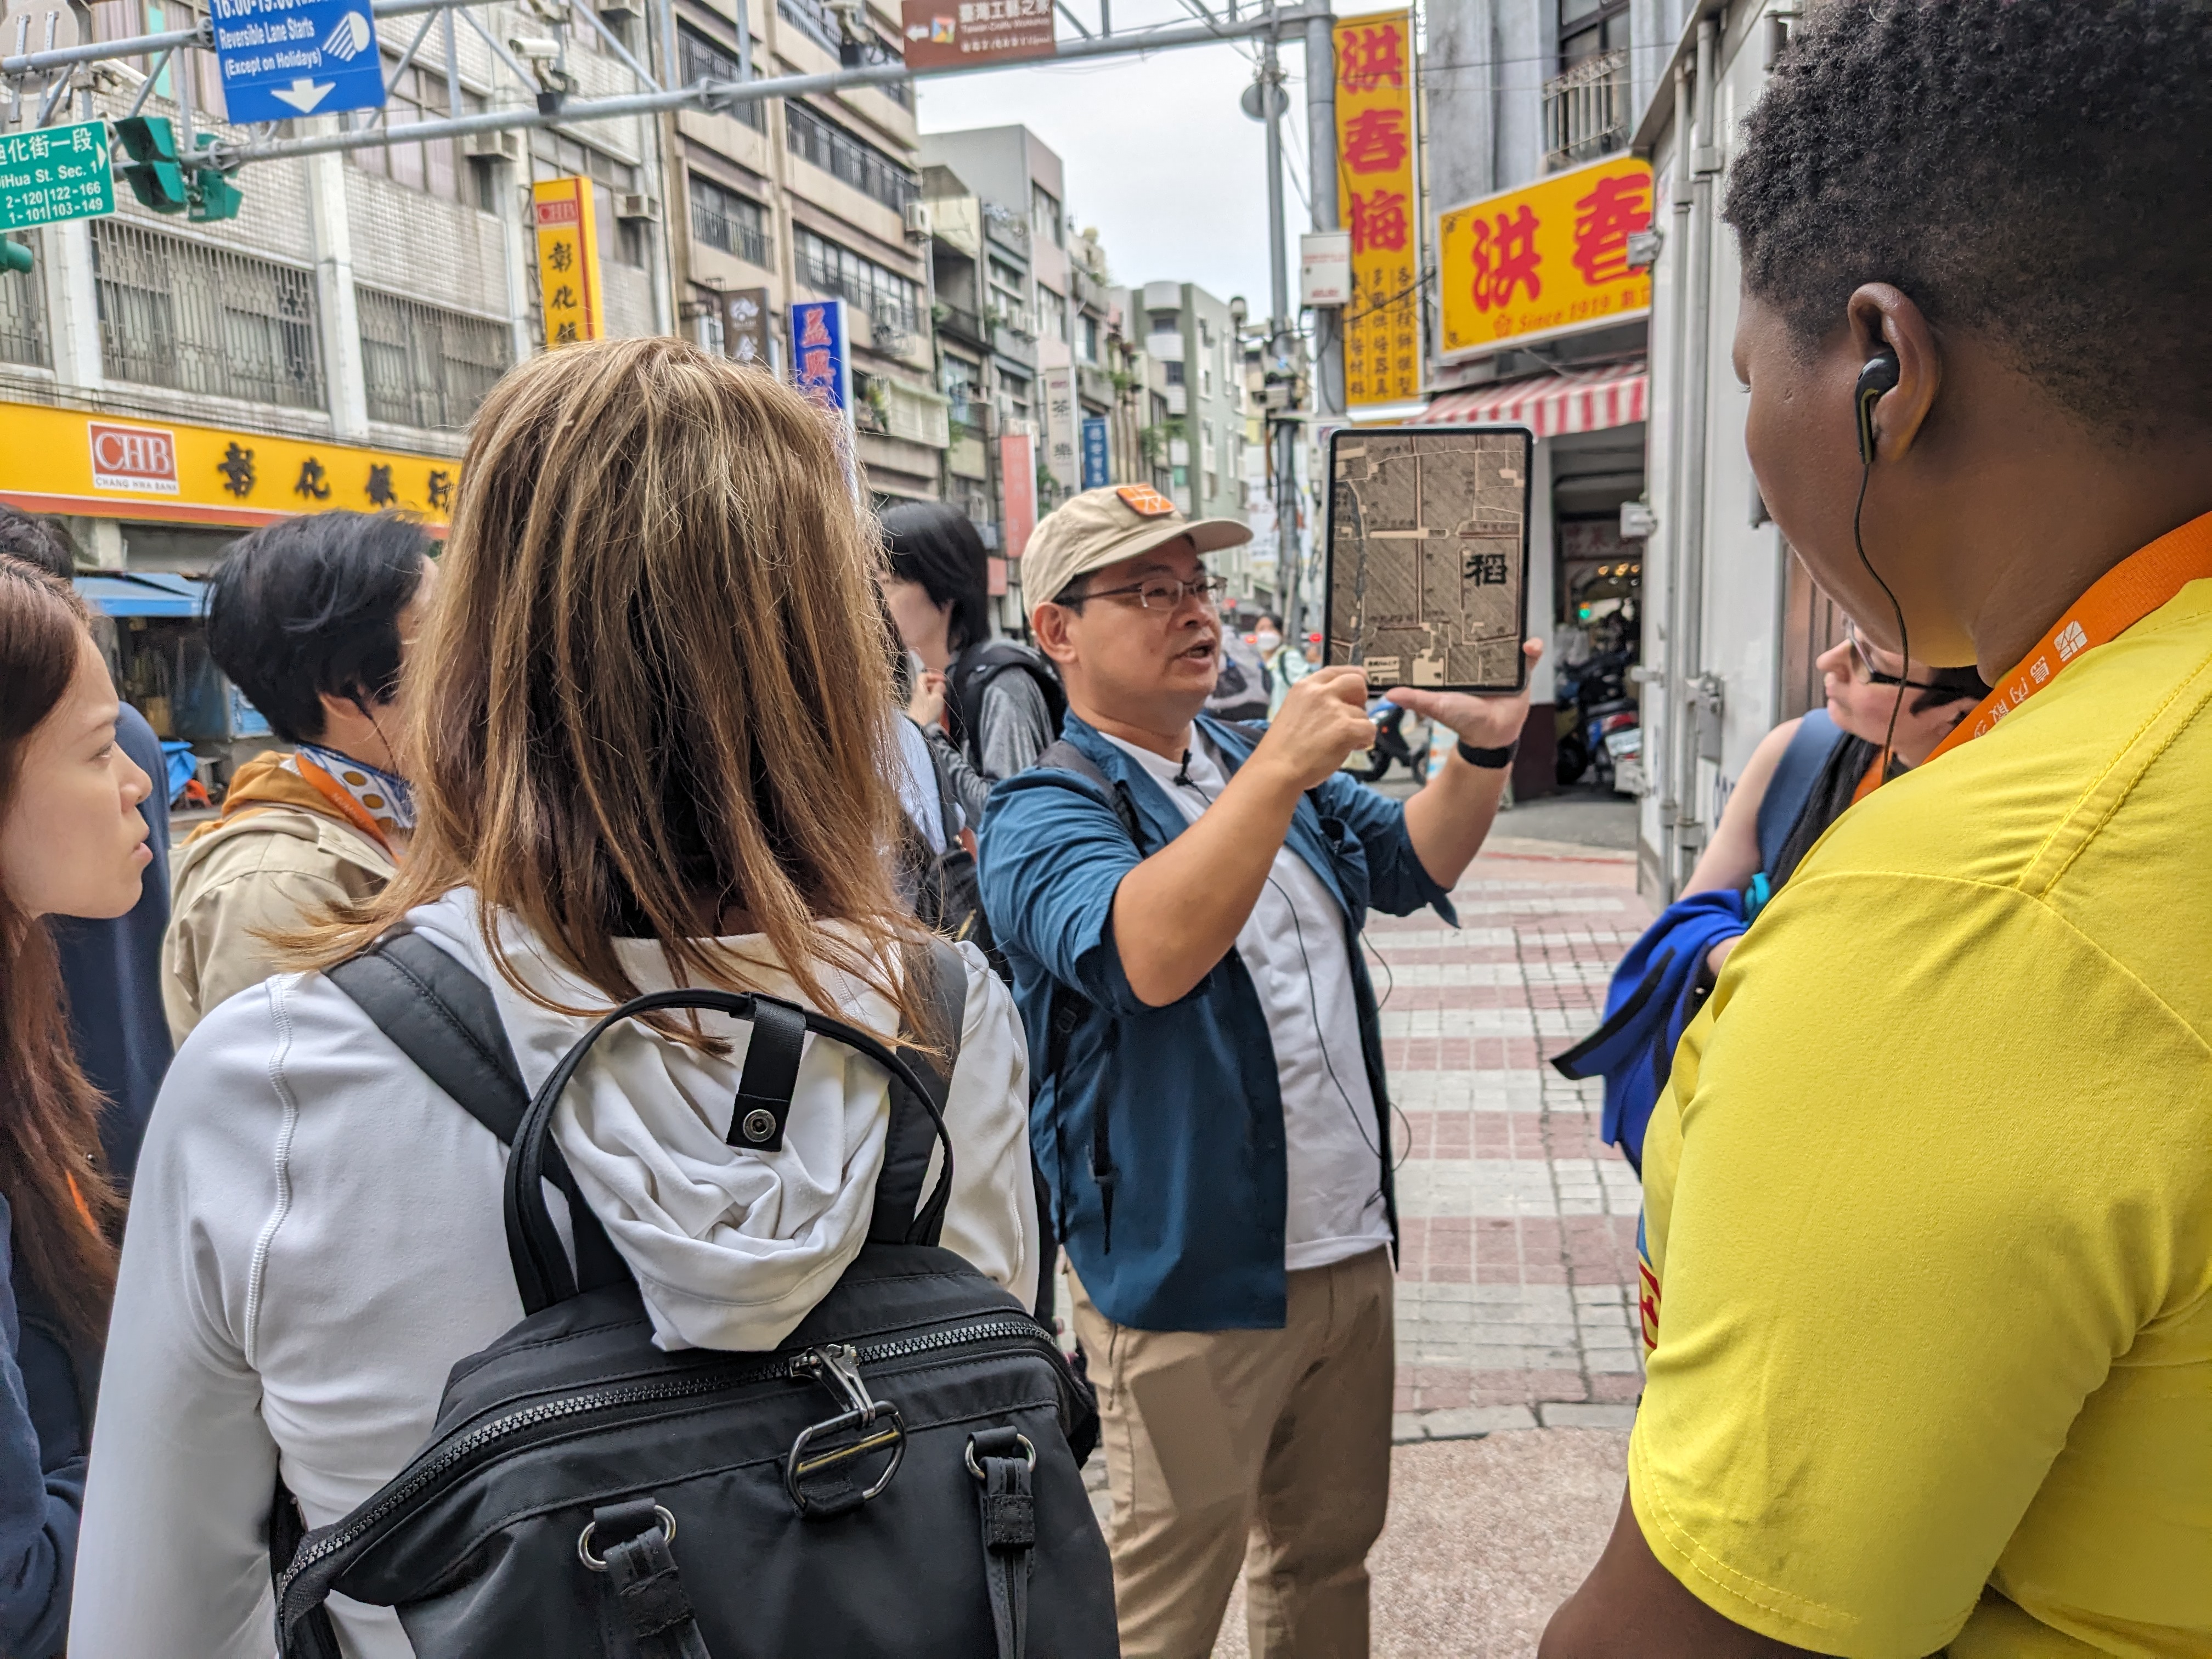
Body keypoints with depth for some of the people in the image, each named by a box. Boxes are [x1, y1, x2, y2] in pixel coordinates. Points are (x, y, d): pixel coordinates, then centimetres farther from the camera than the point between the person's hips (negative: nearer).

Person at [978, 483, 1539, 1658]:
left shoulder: (1258, 766, 11)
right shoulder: (1042, 815, -14)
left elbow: (1413, 865, 6)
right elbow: (1149, 956, -33)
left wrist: (1484, 747, -12)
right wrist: (1281, 770, -37)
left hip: (1348, 1251, 7)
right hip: (1187, 1285, -7)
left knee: (1330, 1548, 23)